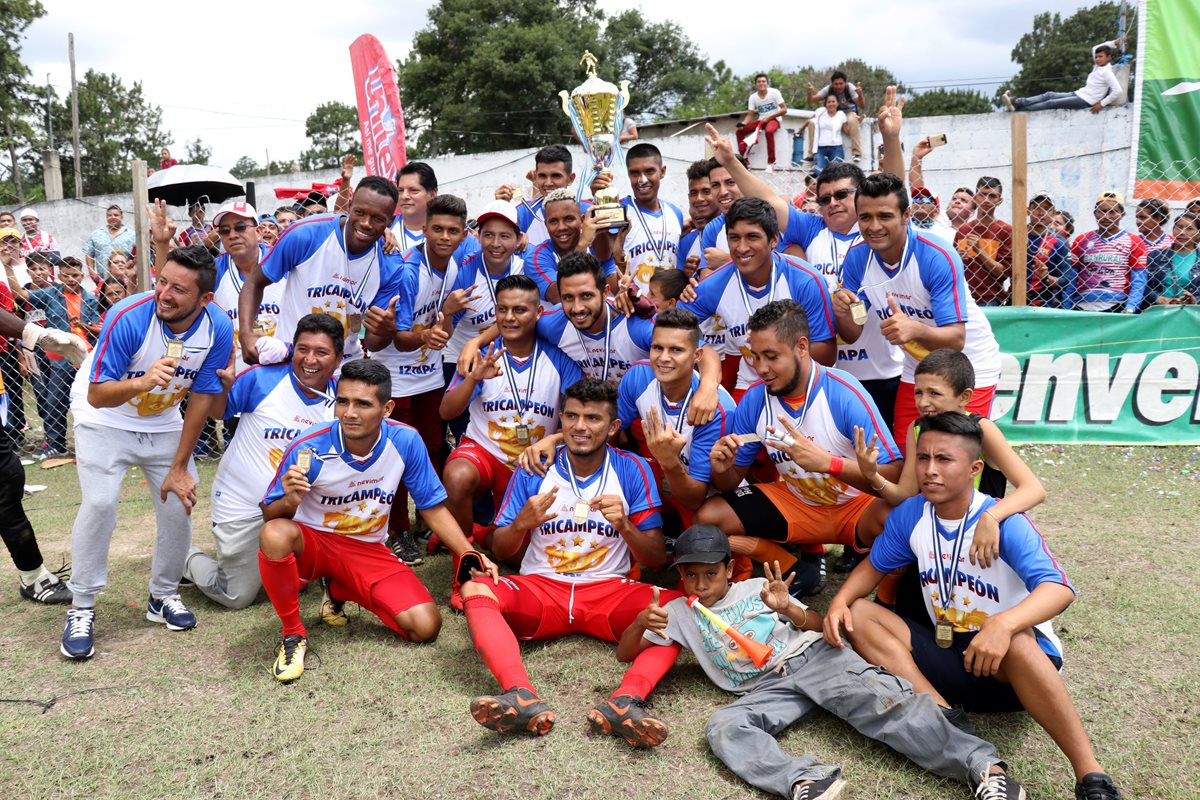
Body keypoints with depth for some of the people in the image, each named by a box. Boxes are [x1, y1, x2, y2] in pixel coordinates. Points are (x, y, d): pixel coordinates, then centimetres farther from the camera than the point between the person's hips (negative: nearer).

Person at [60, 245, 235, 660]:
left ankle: (164, 596, 20)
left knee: (179, 505, -3)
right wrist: (142, 382, -49)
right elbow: (96, 395, -27)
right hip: (105, 418, -3)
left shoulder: (218, 329, -22)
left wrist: (180, 467, -9)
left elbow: (202, 400, -12)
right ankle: (81, 609, 0)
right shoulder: (127, 317, -31)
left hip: (163, 423, 3)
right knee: (100, 504, -17)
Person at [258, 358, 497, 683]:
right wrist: (290, 501, -36)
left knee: (426, 627, -15)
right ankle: (293, 635, -11)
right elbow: (270, 516, -11)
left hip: (369, 550, 3)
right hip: (311, 541, -2)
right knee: (275, 534, -39)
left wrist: (470, 555, -16)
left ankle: (340, 592, 14)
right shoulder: (308, 447, -21)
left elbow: (433, 507, -4)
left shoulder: (406, 441, -16)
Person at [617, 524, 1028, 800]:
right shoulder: (680, 611, 17)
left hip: (812, 655, -1)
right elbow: (624, 653, 13)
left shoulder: (756, 588, 15)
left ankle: (981, 764, -33)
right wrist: (642, 621, -11)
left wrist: (789, 609, -12)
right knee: (722, 726, -29)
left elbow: (818, 625, 12)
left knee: (878, 699, -27)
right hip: (766, 688, 1)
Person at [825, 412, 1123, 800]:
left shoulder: (1004, 522, -19)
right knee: (858, 615, -13)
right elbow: (873, 566, 9)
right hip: (949, 657, 6)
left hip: (1013, 664, -5)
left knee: (1017, 642, -41)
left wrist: (1002, 625, -52)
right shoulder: (909, 515, -5)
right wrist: (841, 600, -13)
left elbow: (1059, 589, -33)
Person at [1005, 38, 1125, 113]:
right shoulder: (1098, 66, 14)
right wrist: (1114, 43, 22)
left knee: (1051, 103, -18)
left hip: (1085, 101, -9)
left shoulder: (1106, 72, -12)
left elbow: (1118, 91, -20)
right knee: (1049, 95, -7)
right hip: (1079, 94, 9)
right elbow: (1095, 49, 31)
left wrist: (1101, 104, -17)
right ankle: (1017, 101, -20)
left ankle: (1017, 108, -25)